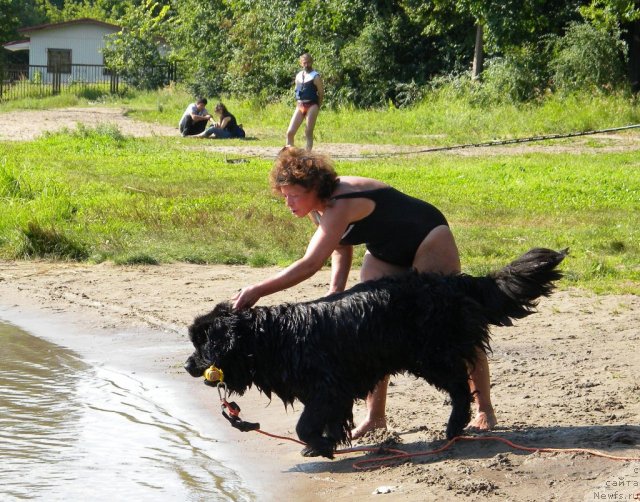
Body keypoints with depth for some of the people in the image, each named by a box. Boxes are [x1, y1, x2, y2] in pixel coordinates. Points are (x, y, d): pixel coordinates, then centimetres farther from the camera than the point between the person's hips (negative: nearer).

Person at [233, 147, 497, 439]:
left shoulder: (341, 205, -35)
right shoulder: (319, 207, -7)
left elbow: (310, 264, -42)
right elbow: (341, 248, 7)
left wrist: (257, 291, -43)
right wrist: (336, 288, -11)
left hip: (429, 242, -9)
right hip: (385, 254, 9)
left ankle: (485, 411, 4)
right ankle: (375, 416, 1)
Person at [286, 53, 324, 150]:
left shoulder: (315, 77, -4)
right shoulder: (298, 76, 13)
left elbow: (321, 94, -4)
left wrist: (317, 107, -3)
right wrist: (298, 104, 13)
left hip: (311, 107, -6)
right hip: (300, 106, 6)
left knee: (308, 133, -5)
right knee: (290, 132, -1)